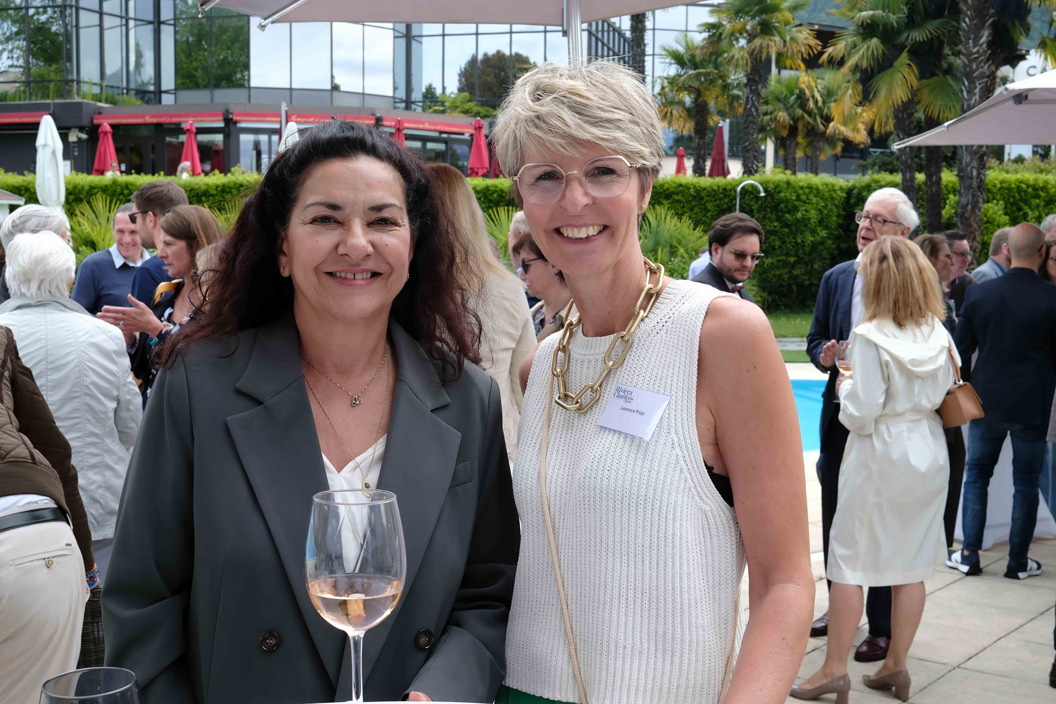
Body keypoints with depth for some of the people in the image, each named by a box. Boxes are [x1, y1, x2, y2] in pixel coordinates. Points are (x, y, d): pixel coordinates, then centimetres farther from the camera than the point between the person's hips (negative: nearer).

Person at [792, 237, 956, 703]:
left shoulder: (870, 338, -16)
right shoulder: (940, 336, 2)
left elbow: (862, 415, -17)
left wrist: (845, 387, 2)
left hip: (880, 456, -6)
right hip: (929, 454, 6)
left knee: (849, 562, 3)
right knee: (912, 566, 12)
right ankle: (896, 666, 20)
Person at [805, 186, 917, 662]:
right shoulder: (836, 278, 8)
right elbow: (816, 340, 12)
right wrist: (824, 355, -10)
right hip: (841, 416, 5)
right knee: (836, 516, 15)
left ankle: (883, 627, 14)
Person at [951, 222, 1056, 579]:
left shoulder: (978, 293, -5)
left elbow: (961, 350, 1)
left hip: (987, 401, 2)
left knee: (976, 474, 15)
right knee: (1026, 483, 10)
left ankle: (969, 554, 15)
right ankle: (1018, 561, 16)